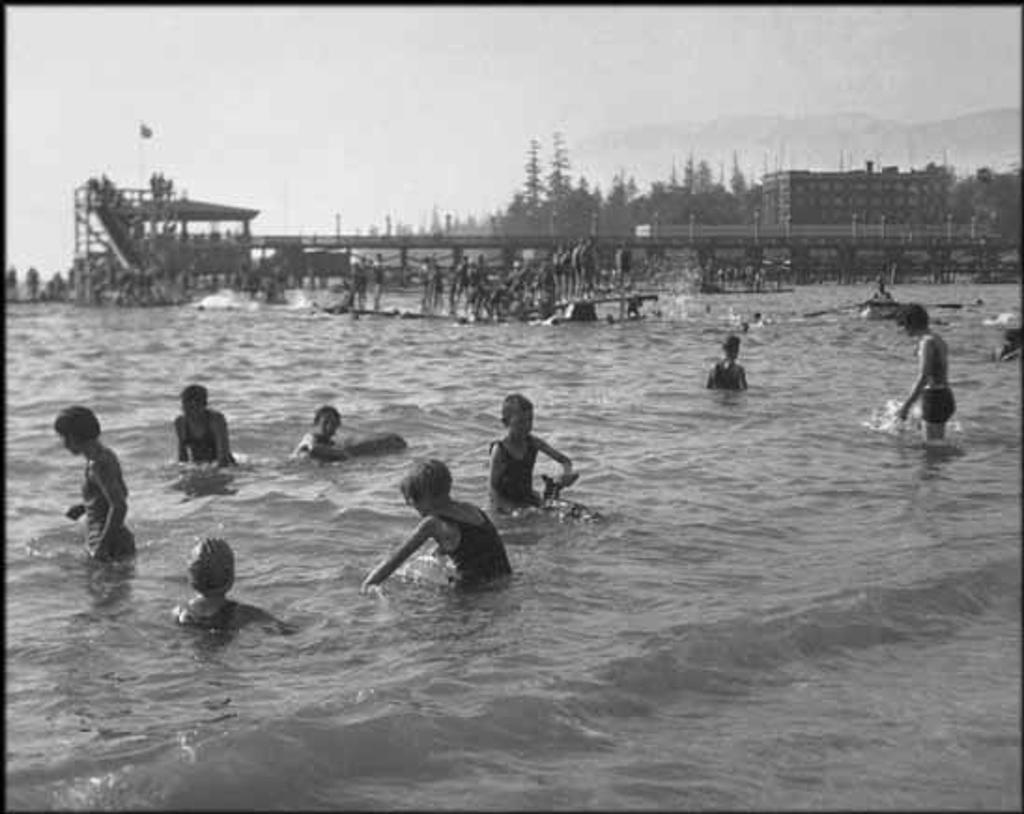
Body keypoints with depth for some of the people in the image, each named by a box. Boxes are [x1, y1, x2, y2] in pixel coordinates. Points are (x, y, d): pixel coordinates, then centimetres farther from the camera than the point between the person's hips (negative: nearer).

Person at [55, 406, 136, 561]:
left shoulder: (99, 465, -20)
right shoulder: (106, 454, 9)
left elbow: (119, 507, -27)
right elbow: (121, 493, 23)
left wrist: (102, 547, -23)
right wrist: (83, 506, 17)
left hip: (111, 550, -10)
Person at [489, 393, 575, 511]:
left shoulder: (534, 443, -4)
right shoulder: (500, 450, -17)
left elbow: (565, 460, 2)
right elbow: (494, 487, -14)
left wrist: (567, 472, -21)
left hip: (527, 498, 5)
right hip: (506, 501, -5)